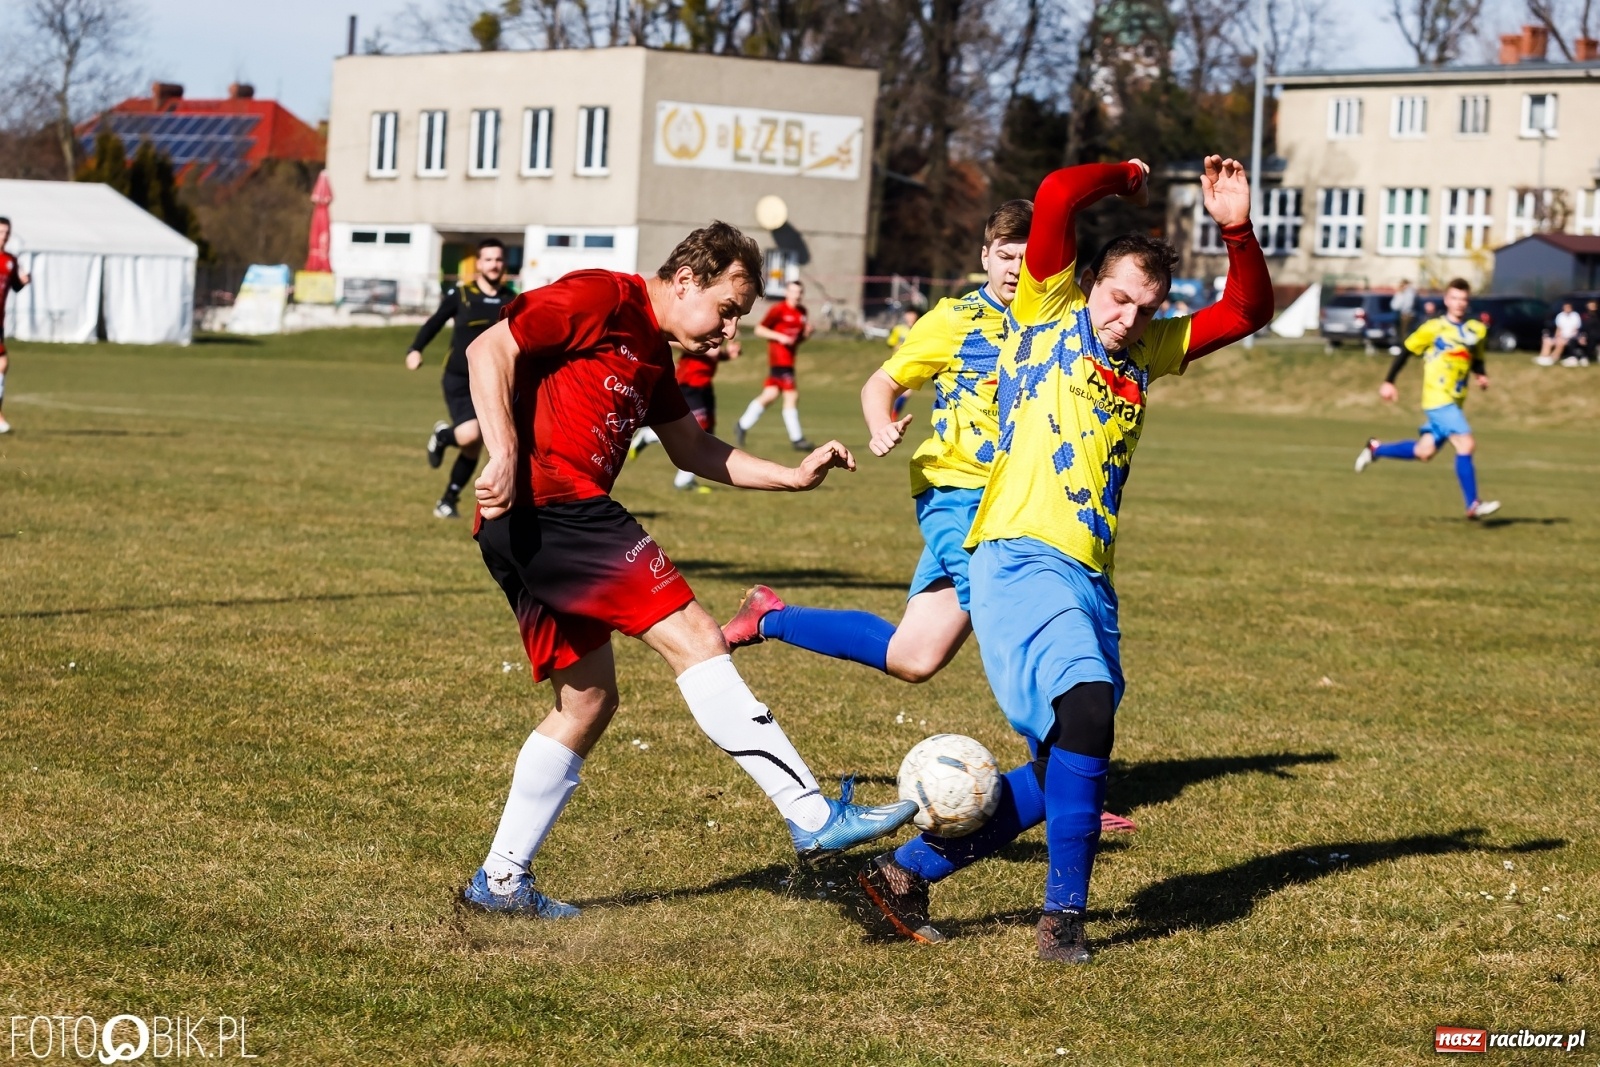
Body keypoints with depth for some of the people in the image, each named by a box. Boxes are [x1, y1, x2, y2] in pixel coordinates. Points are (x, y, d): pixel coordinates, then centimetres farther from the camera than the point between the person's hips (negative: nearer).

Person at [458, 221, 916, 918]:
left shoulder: (653, 354, 23)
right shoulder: (601, 299, -5)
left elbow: (695, 450, 30)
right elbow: (489, 349, -13)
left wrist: (792, 476, 18)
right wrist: (505, 456, -22)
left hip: (523, 534, 11)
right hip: (548, 507, -11)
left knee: (587, 701, 17)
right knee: (693, 637, -13)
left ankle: (501, 881, 22)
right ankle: (814, 818, -16)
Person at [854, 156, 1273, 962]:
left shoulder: (1144, 354, 21)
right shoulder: (1050, 314, 4)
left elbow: (1246, 312, 22)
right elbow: (1056, 196, -8)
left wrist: (1236, 230, 7)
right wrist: (1127, 179, 8)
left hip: (1090, 579, 8)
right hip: (1020, 557, -8)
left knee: (1064, 772, 6)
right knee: (1086, 707, -28)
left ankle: (907, 870, 20)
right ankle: (1064, 914, -20)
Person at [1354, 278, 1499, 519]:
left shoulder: (1477, 330, 9)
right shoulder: (1433, 328, -5)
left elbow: (1477, 361, 21)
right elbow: (1407, 351, 2)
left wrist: (1481, 376, 0)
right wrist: (1389, 382, 0)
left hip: (1453, 402, 7)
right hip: (1437, 400, -7)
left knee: (1424, 452, 12)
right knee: (1465, 444, -18)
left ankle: (1375, 449, 34)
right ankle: (1473, 505, -15)